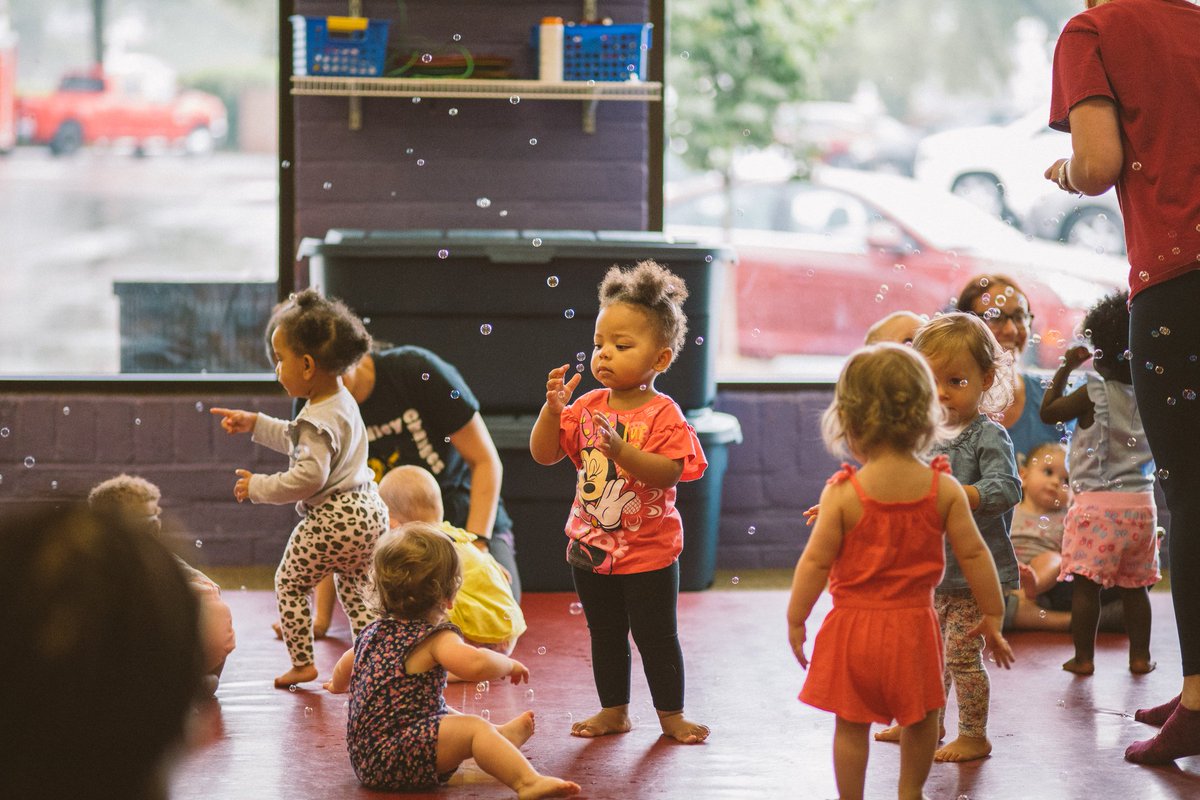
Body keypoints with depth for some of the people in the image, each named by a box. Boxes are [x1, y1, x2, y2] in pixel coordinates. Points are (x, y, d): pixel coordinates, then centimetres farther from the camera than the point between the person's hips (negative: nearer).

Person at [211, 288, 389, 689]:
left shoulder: (318, 420, -21)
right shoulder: (342, 401, 10)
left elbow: (308, 476, -29)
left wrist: (258, 487, -17)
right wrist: (256, 424, 28)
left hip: (331, 520, -9)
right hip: (369, 511, 9)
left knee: (290, 582, 9)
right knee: (356, 588, 19)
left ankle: (302, 663, 11)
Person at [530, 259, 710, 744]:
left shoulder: (662, 414, -14)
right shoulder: (588, 407, 1)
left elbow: (669, 472, -26)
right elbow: (543, 453, 1)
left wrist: (621, 450, -36)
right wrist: (553, 408, -14)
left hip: (648, 552, -5)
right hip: (590, 544, 5)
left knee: (655, 635, 6)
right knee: (605, 634, 16)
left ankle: (671, 713, 20)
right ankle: (613, 710, 28)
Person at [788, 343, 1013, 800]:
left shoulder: (843, 493, -13)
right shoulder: (944, 489, -6)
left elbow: (816, 561, -10)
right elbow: (973, 554, -2)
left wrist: (796, 619, 2)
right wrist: (993, 615, 9)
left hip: (853, 625, -2)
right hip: (913, 625, 2)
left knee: (851, 724, 9)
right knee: (920, 718, 22)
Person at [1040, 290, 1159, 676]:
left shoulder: (1094, 393, -10)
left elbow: (1048, 411, 0)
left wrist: (1065, 369, 6)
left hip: (1095, 503, -5)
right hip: (1141, 503, 5)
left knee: (1085, 584, -1)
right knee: (1134, 585, 12)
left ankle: (1084, 656, -1)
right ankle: (1140, 655, 15)